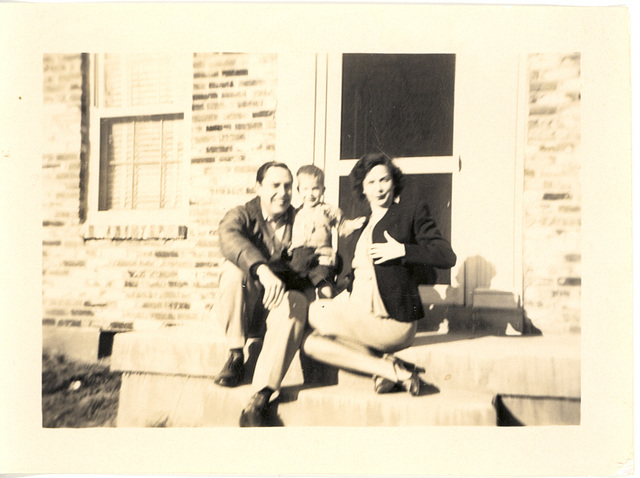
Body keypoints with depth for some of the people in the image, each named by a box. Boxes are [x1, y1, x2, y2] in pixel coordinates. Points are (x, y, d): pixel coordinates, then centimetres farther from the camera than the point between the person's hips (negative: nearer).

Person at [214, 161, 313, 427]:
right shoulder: (241, 215, 1)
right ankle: (236, 357, -17)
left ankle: (260, 400, -32)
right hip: (246, 303, 0)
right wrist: (262, 269, -44)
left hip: (283, 299, 1)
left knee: (295, 306, -34)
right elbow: (230, 238, -25)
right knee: (233, 268, -30)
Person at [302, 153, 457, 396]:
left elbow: (447, 256, -7)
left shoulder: (413, 212, 3)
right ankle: (392, 369, -12)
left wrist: (402, 250, -16)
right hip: (358, 314, 8)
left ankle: (384, 366, -10)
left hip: (392, 320, -8)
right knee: (312, 343, -10)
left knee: (316, 313, -15)